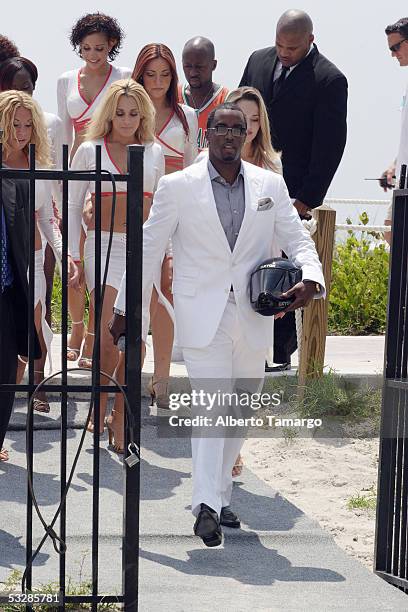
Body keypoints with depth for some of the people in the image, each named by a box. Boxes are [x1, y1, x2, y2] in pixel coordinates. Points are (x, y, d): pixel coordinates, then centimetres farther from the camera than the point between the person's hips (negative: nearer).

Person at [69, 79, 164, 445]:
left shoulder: (154, 153, 12)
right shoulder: (90, 150, 4)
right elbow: (73, 205, 7)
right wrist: (73, 256, 1)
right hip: (104, 246, -2)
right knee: (109, 336, -13)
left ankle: (120, 419, 10)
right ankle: (100, 409, 5)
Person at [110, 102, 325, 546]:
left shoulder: (270, 185, 9)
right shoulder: (178, 187, 1)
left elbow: (296, 238, 10)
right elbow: (148, 248, 4)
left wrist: (309, 277, -12)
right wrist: (125, 309, 5)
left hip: (252, 318, 4)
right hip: (202, 316, -4)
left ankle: (218, 495, 24)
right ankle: (206, 505, -18)